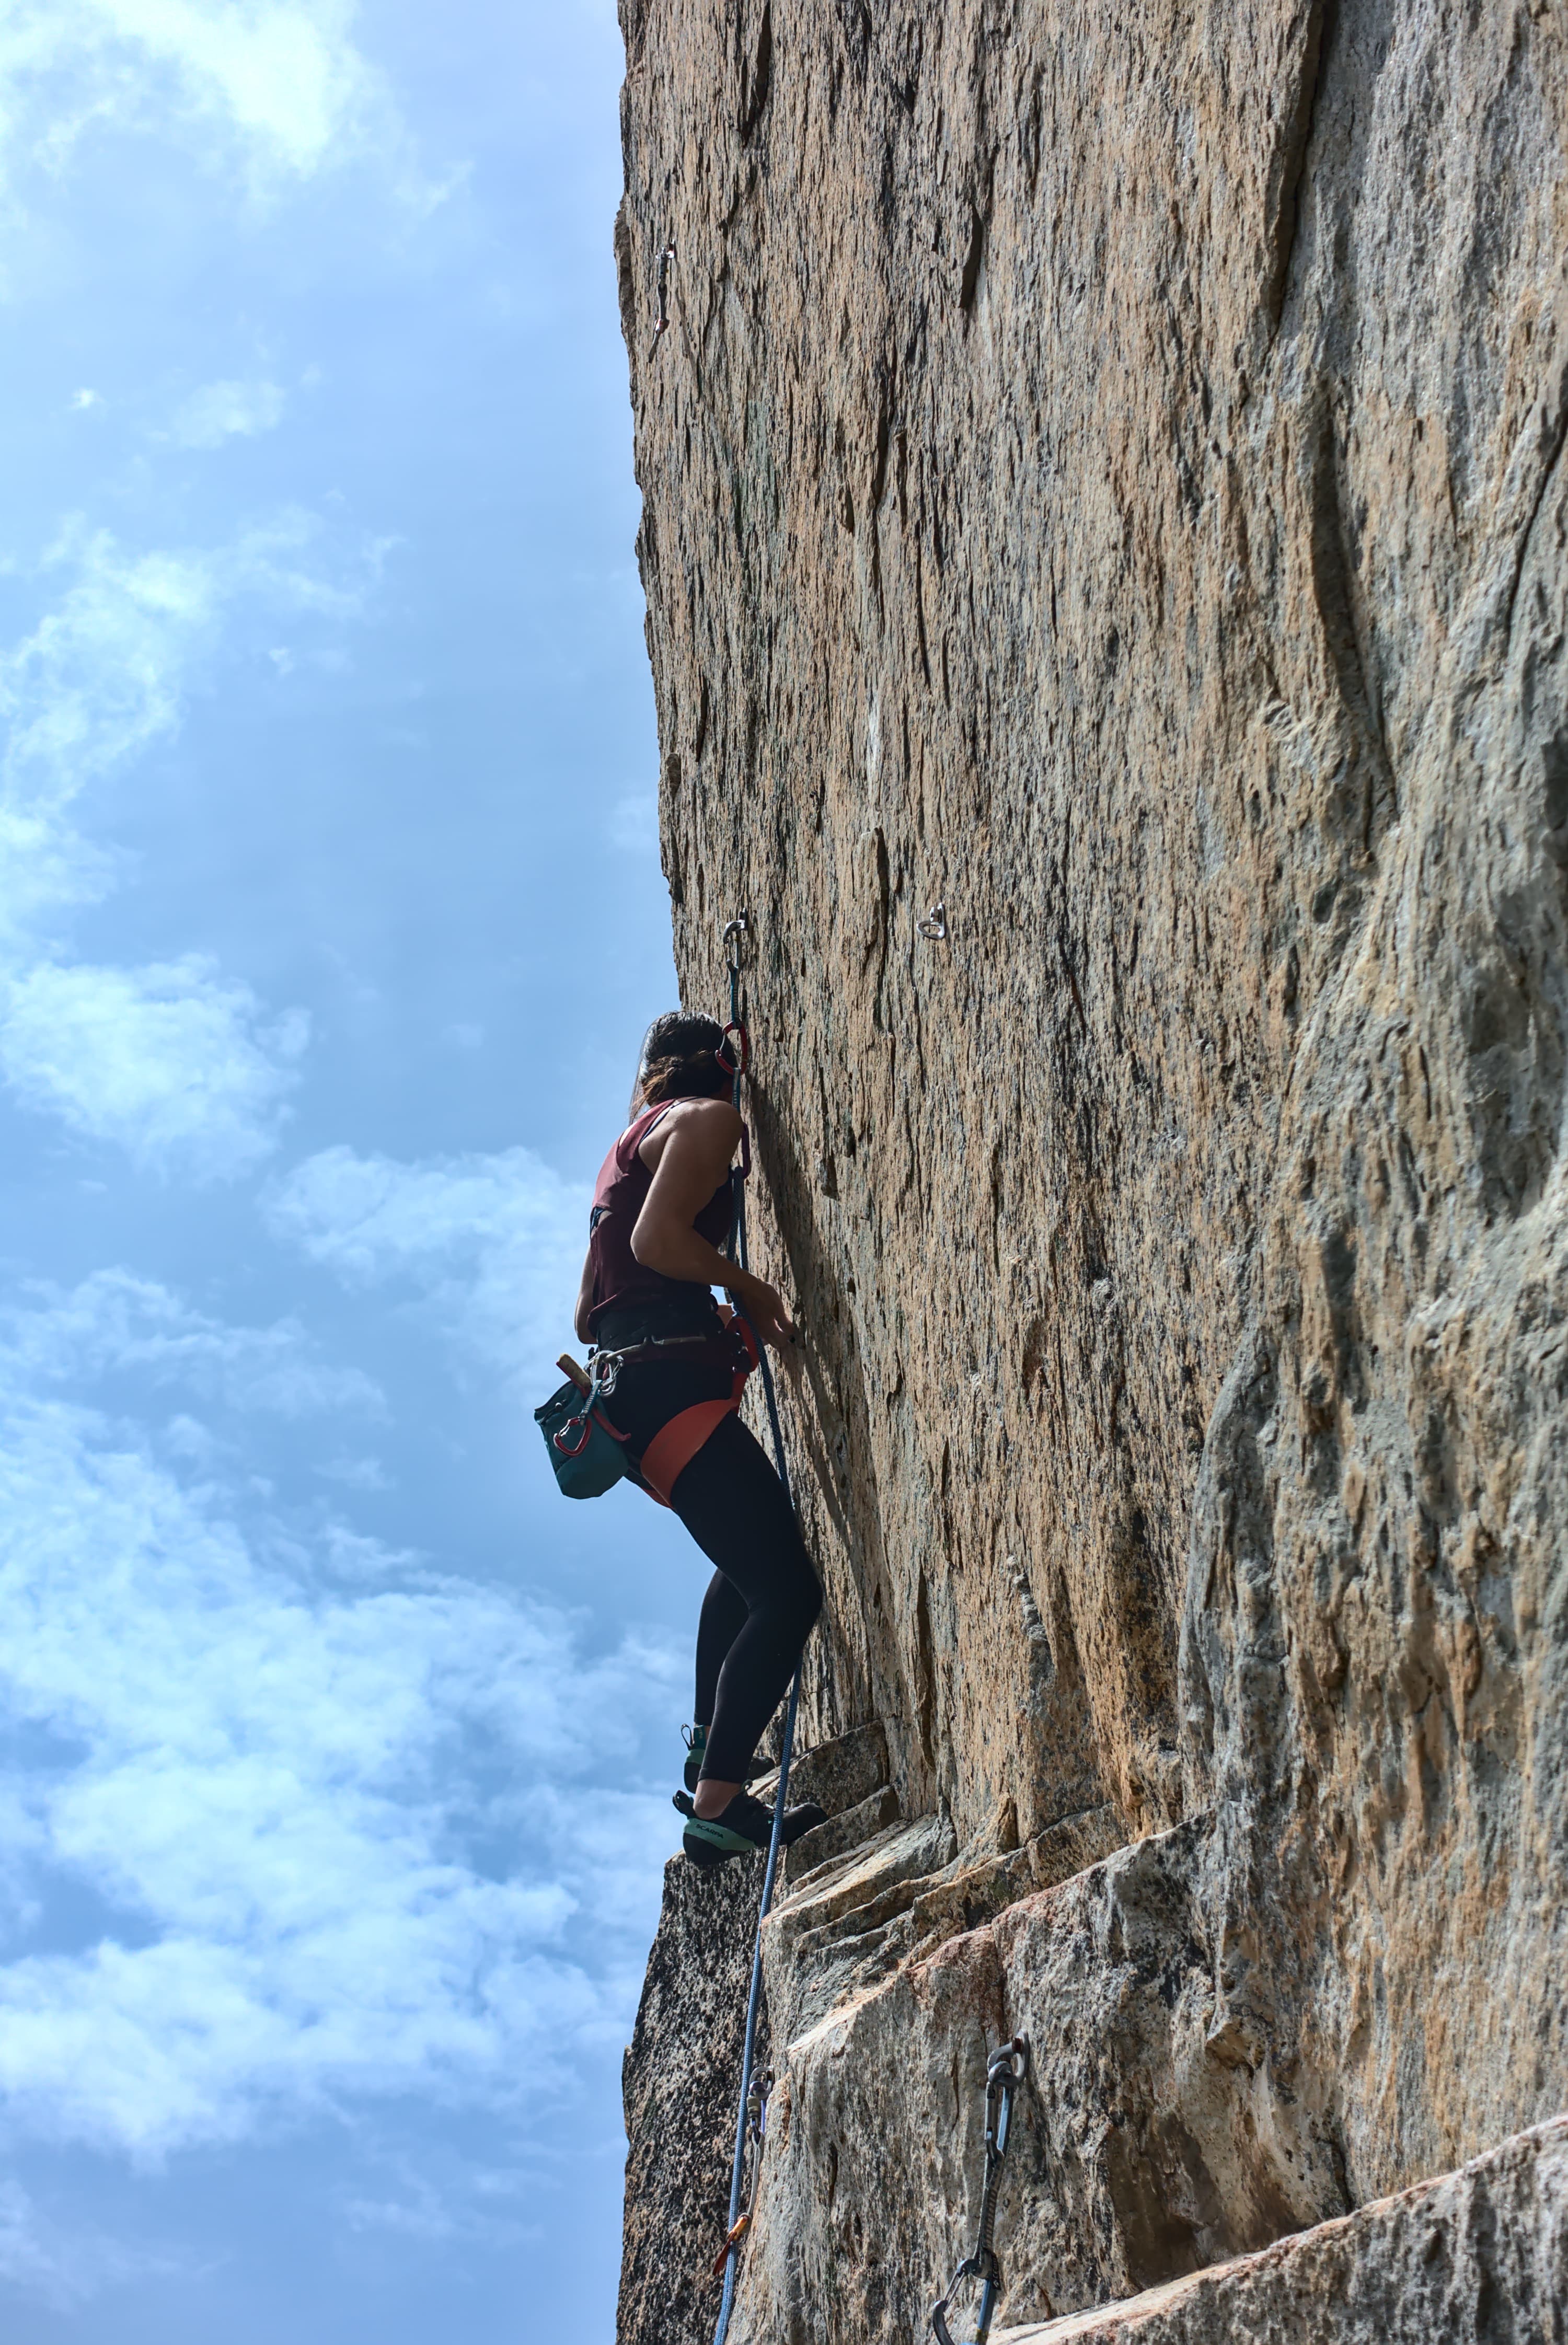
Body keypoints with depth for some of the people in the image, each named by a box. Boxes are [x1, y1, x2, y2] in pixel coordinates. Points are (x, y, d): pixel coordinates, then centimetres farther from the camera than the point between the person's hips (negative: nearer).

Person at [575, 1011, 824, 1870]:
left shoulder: (634, 1141, 27)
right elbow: (657, 1238, -17)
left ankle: (708, 1753, 26)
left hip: (628, 1390, 10)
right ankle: (718, 1803, -27)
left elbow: (589, 1313, 29)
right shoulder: (710, 1116, 1)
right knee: (786, 1590, -17)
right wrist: (753, 1290, -3)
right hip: (670, 1375, -10)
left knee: (754, 1556, 29)